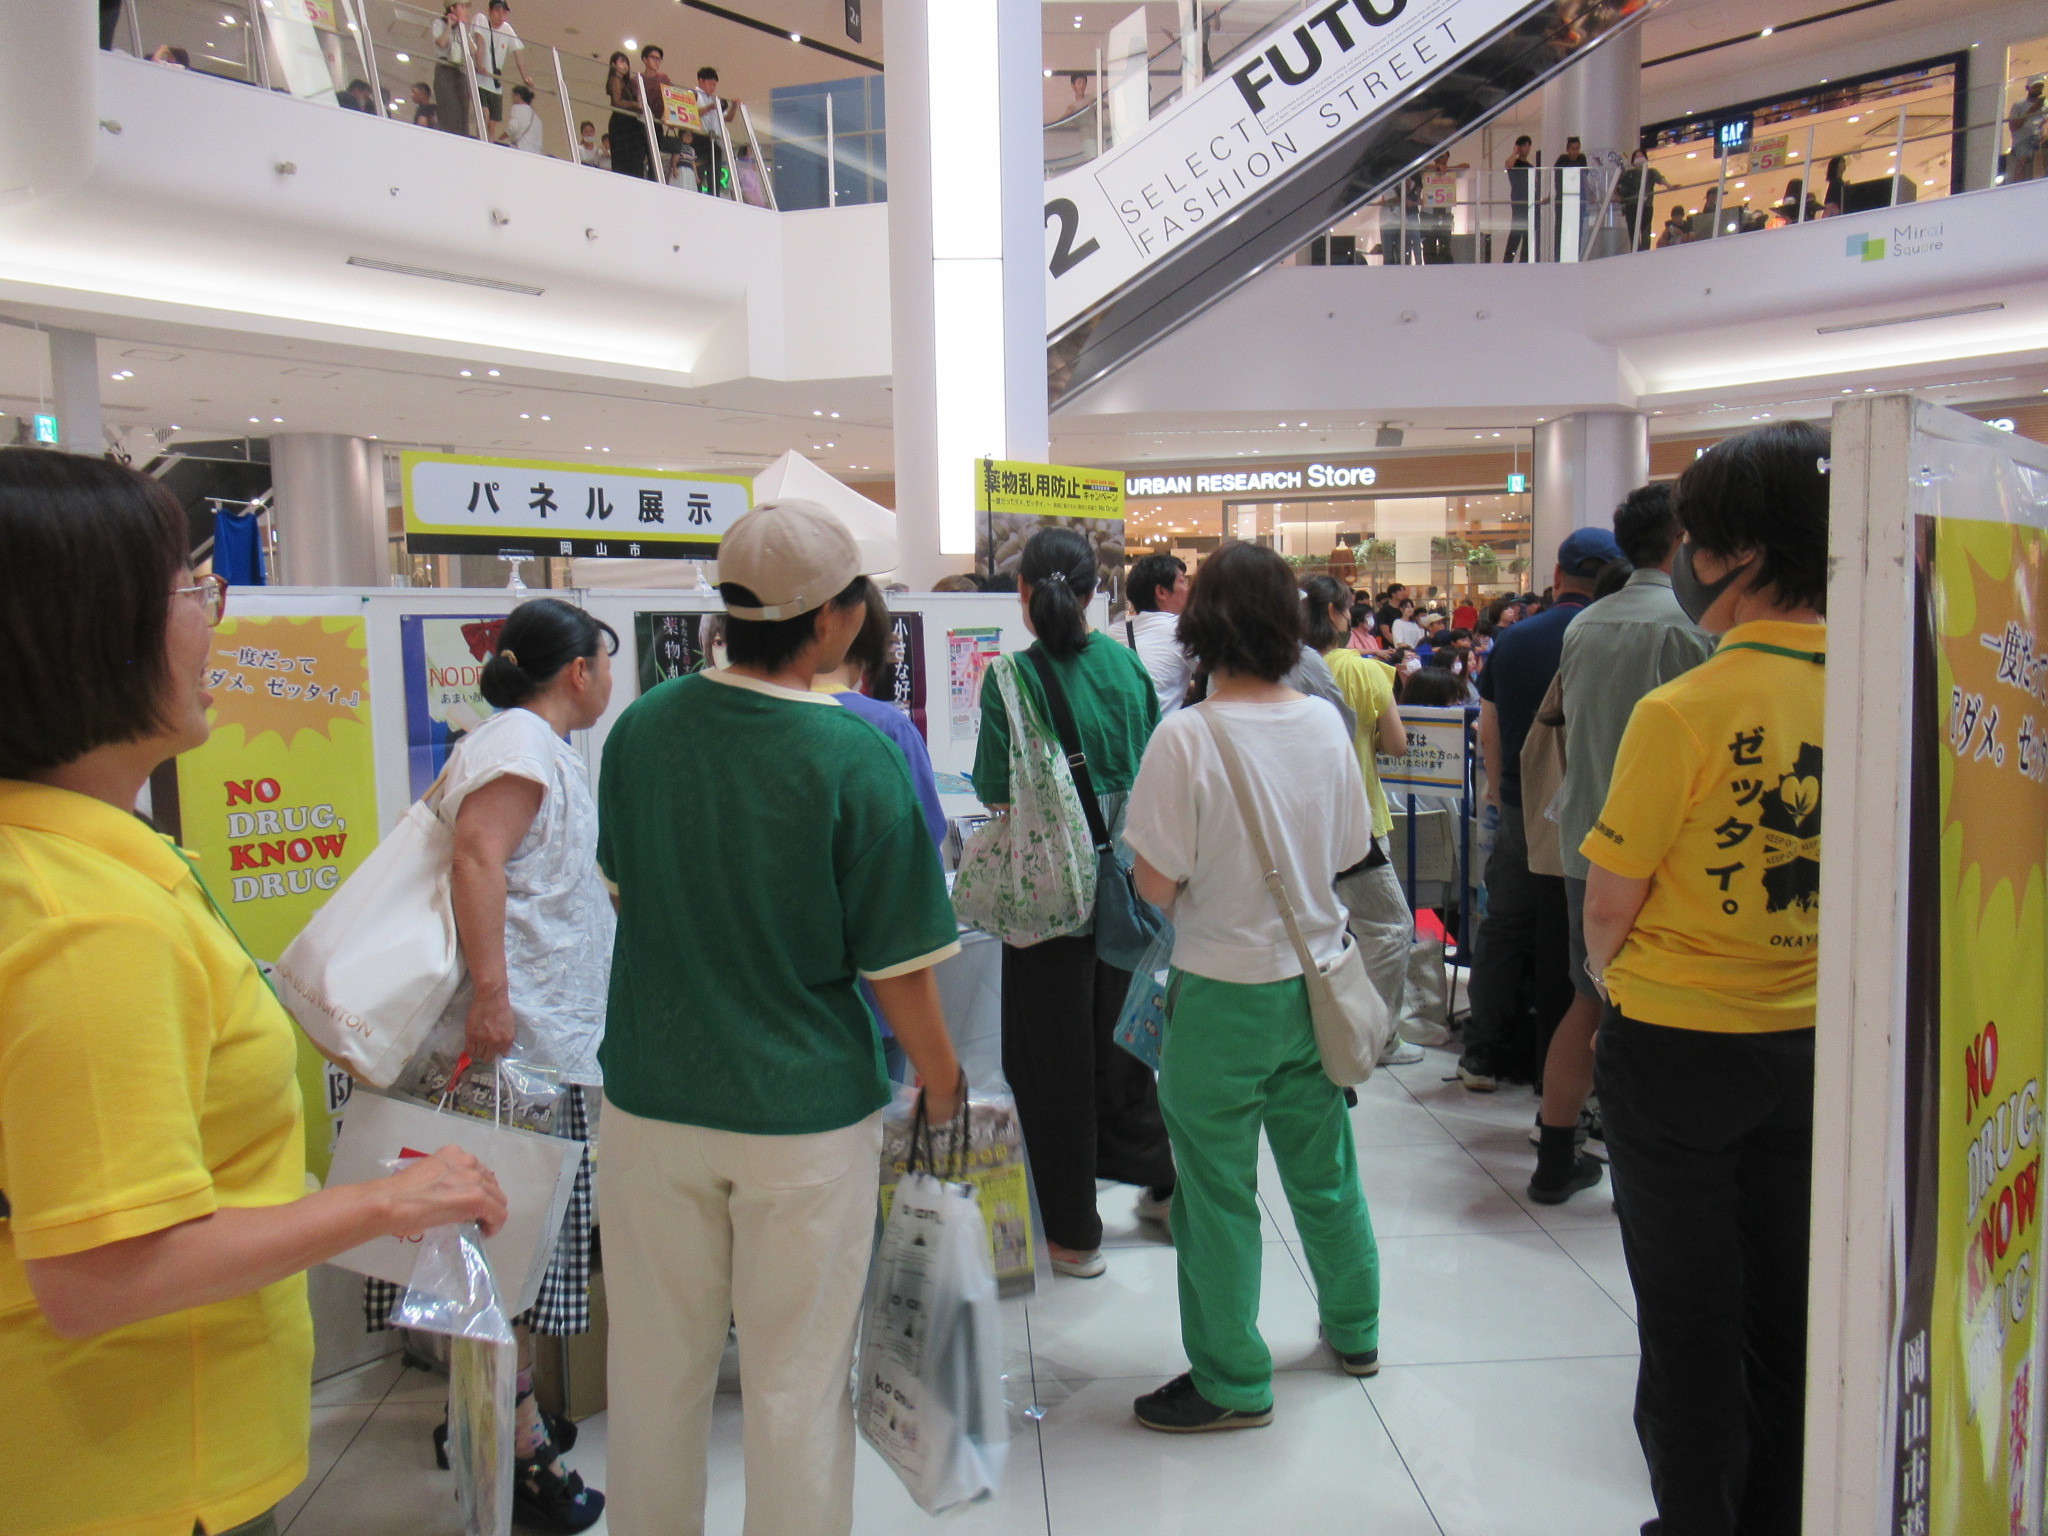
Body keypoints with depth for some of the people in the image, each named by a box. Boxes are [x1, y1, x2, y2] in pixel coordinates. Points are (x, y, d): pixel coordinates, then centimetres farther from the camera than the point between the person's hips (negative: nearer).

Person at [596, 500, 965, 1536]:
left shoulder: (640, 726, -5)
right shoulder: (856, 757, -19)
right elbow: (896, 965, -14)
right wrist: (941, 1081, 3)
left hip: (651, 1095, 4)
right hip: (803, 1109, -4)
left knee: (655, 1367, 21)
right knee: (796, 1382, 13)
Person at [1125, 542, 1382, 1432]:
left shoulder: (1188, 735, -19)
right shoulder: (1325, 724, -3)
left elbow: (1156, 883, -18)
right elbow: (1350, 851, 7)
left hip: (1223, 991, -6)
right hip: (1314, 979, 6)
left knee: (1218, 1189, 7)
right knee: (1323, 1166, 22)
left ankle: (1232, 1383, 20)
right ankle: (1353, 1332, 41)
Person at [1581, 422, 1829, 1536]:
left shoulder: (1686, 710, -21)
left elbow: (1608, 908, -14)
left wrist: (1609, 981, 6)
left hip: (1678, 1046, -5)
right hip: (1812, 1045, 5)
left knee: (1690, 1325, 12)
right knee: (1787, 1315, 19)